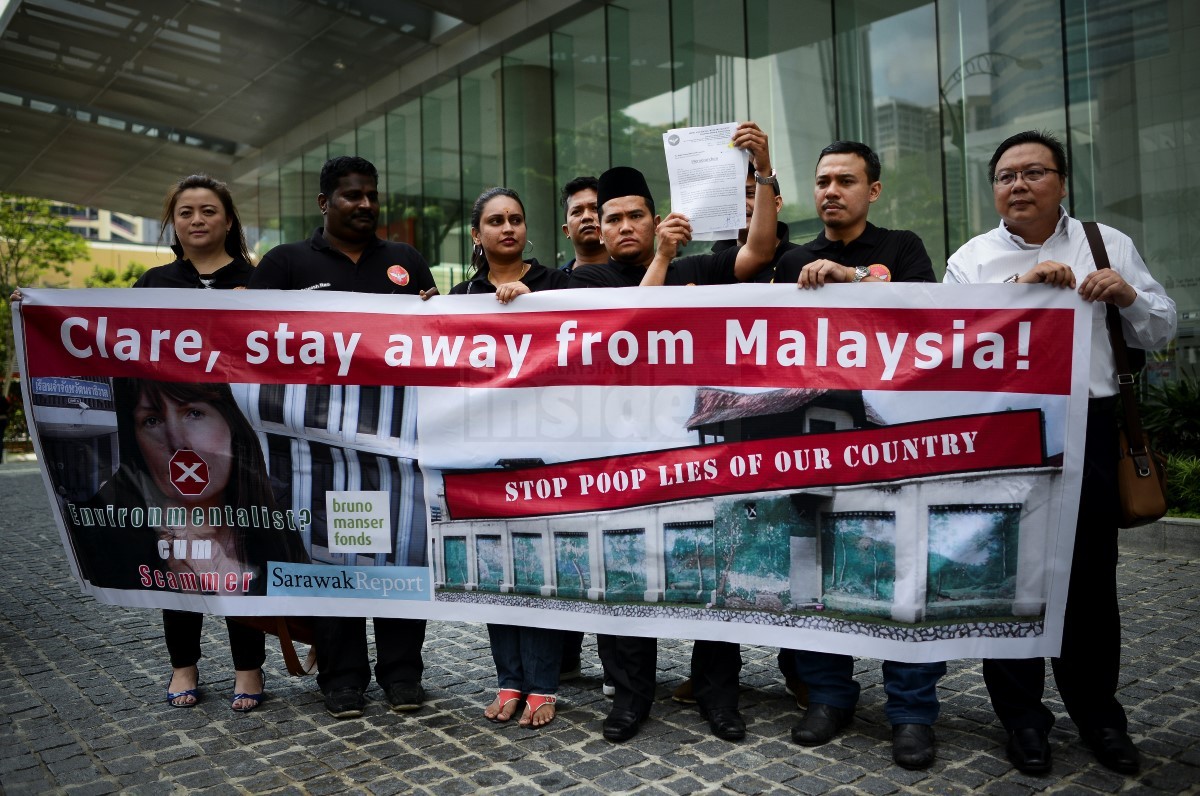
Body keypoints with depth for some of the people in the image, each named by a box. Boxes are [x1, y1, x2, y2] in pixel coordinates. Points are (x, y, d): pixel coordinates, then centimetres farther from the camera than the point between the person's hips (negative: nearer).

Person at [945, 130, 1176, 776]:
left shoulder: (1108, 245, 11)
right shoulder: (972, 258, 7)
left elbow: (1159, 333, 13)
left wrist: (1130, 297, -7)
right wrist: (1021, 285, -18)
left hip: (1086, 427, 1)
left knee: (1090, 576, 7)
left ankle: (1097, 713, 27)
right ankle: (1022, 716, 20)